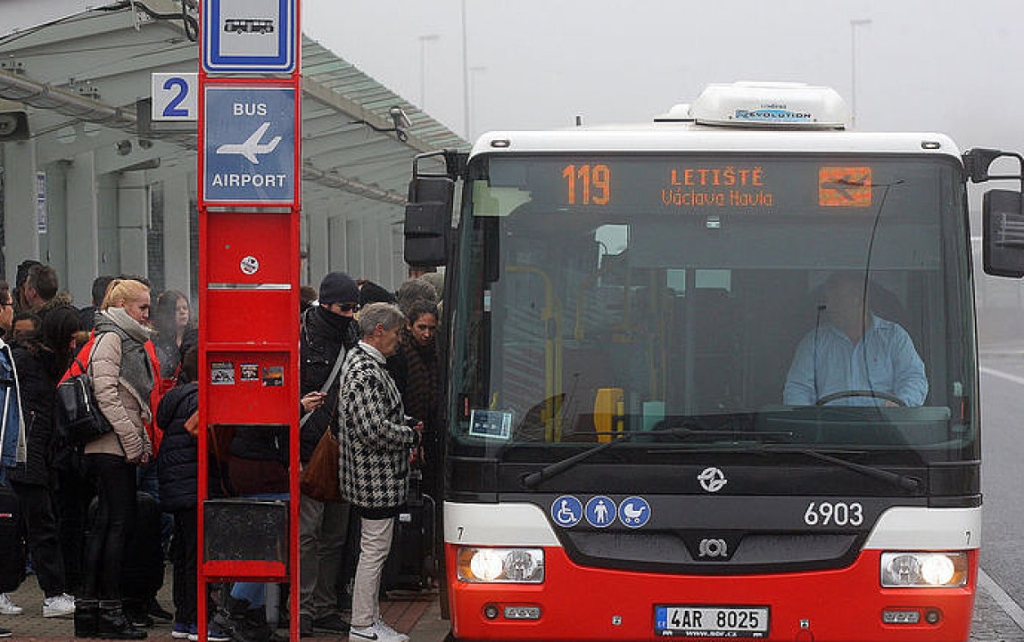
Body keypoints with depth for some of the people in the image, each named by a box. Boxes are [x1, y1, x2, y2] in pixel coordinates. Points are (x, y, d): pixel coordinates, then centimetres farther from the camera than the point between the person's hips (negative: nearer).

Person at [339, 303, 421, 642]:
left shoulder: (362, 361, 15)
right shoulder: (364, 372, -20)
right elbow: (375, 429, -26)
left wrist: (407, 430, 12)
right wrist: (412, 435, -11)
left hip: (379, 479, 11)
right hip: (376, 478, -11)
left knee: (375, 550, 16)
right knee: (374, 550, -4)